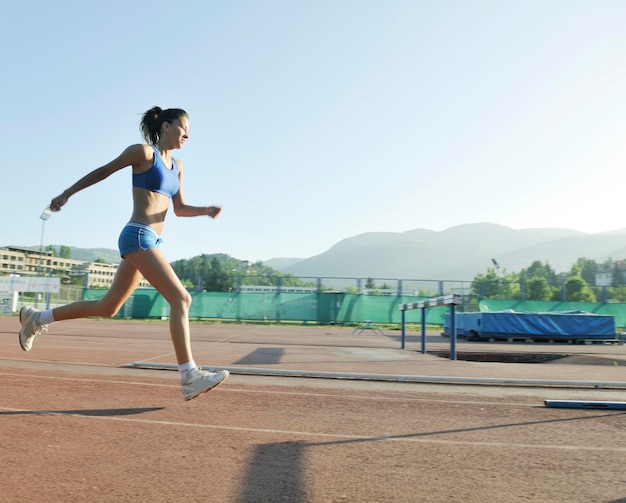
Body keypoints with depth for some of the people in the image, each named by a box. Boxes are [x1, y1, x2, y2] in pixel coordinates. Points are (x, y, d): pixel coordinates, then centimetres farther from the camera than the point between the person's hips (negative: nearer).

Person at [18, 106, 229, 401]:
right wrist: (66, 194, 13)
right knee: (181, 298, -17)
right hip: (138, 236, -9)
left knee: (107, 308, 15)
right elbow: (103, 171, 6)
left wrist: (206, 210, 2)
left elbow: (179, 209, 20)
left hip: (149, 241, 9)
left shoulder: (177, 166, 18)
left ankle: (37, 319, 32)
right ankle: (189, 377, -17)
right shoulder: (142, 152, -3)